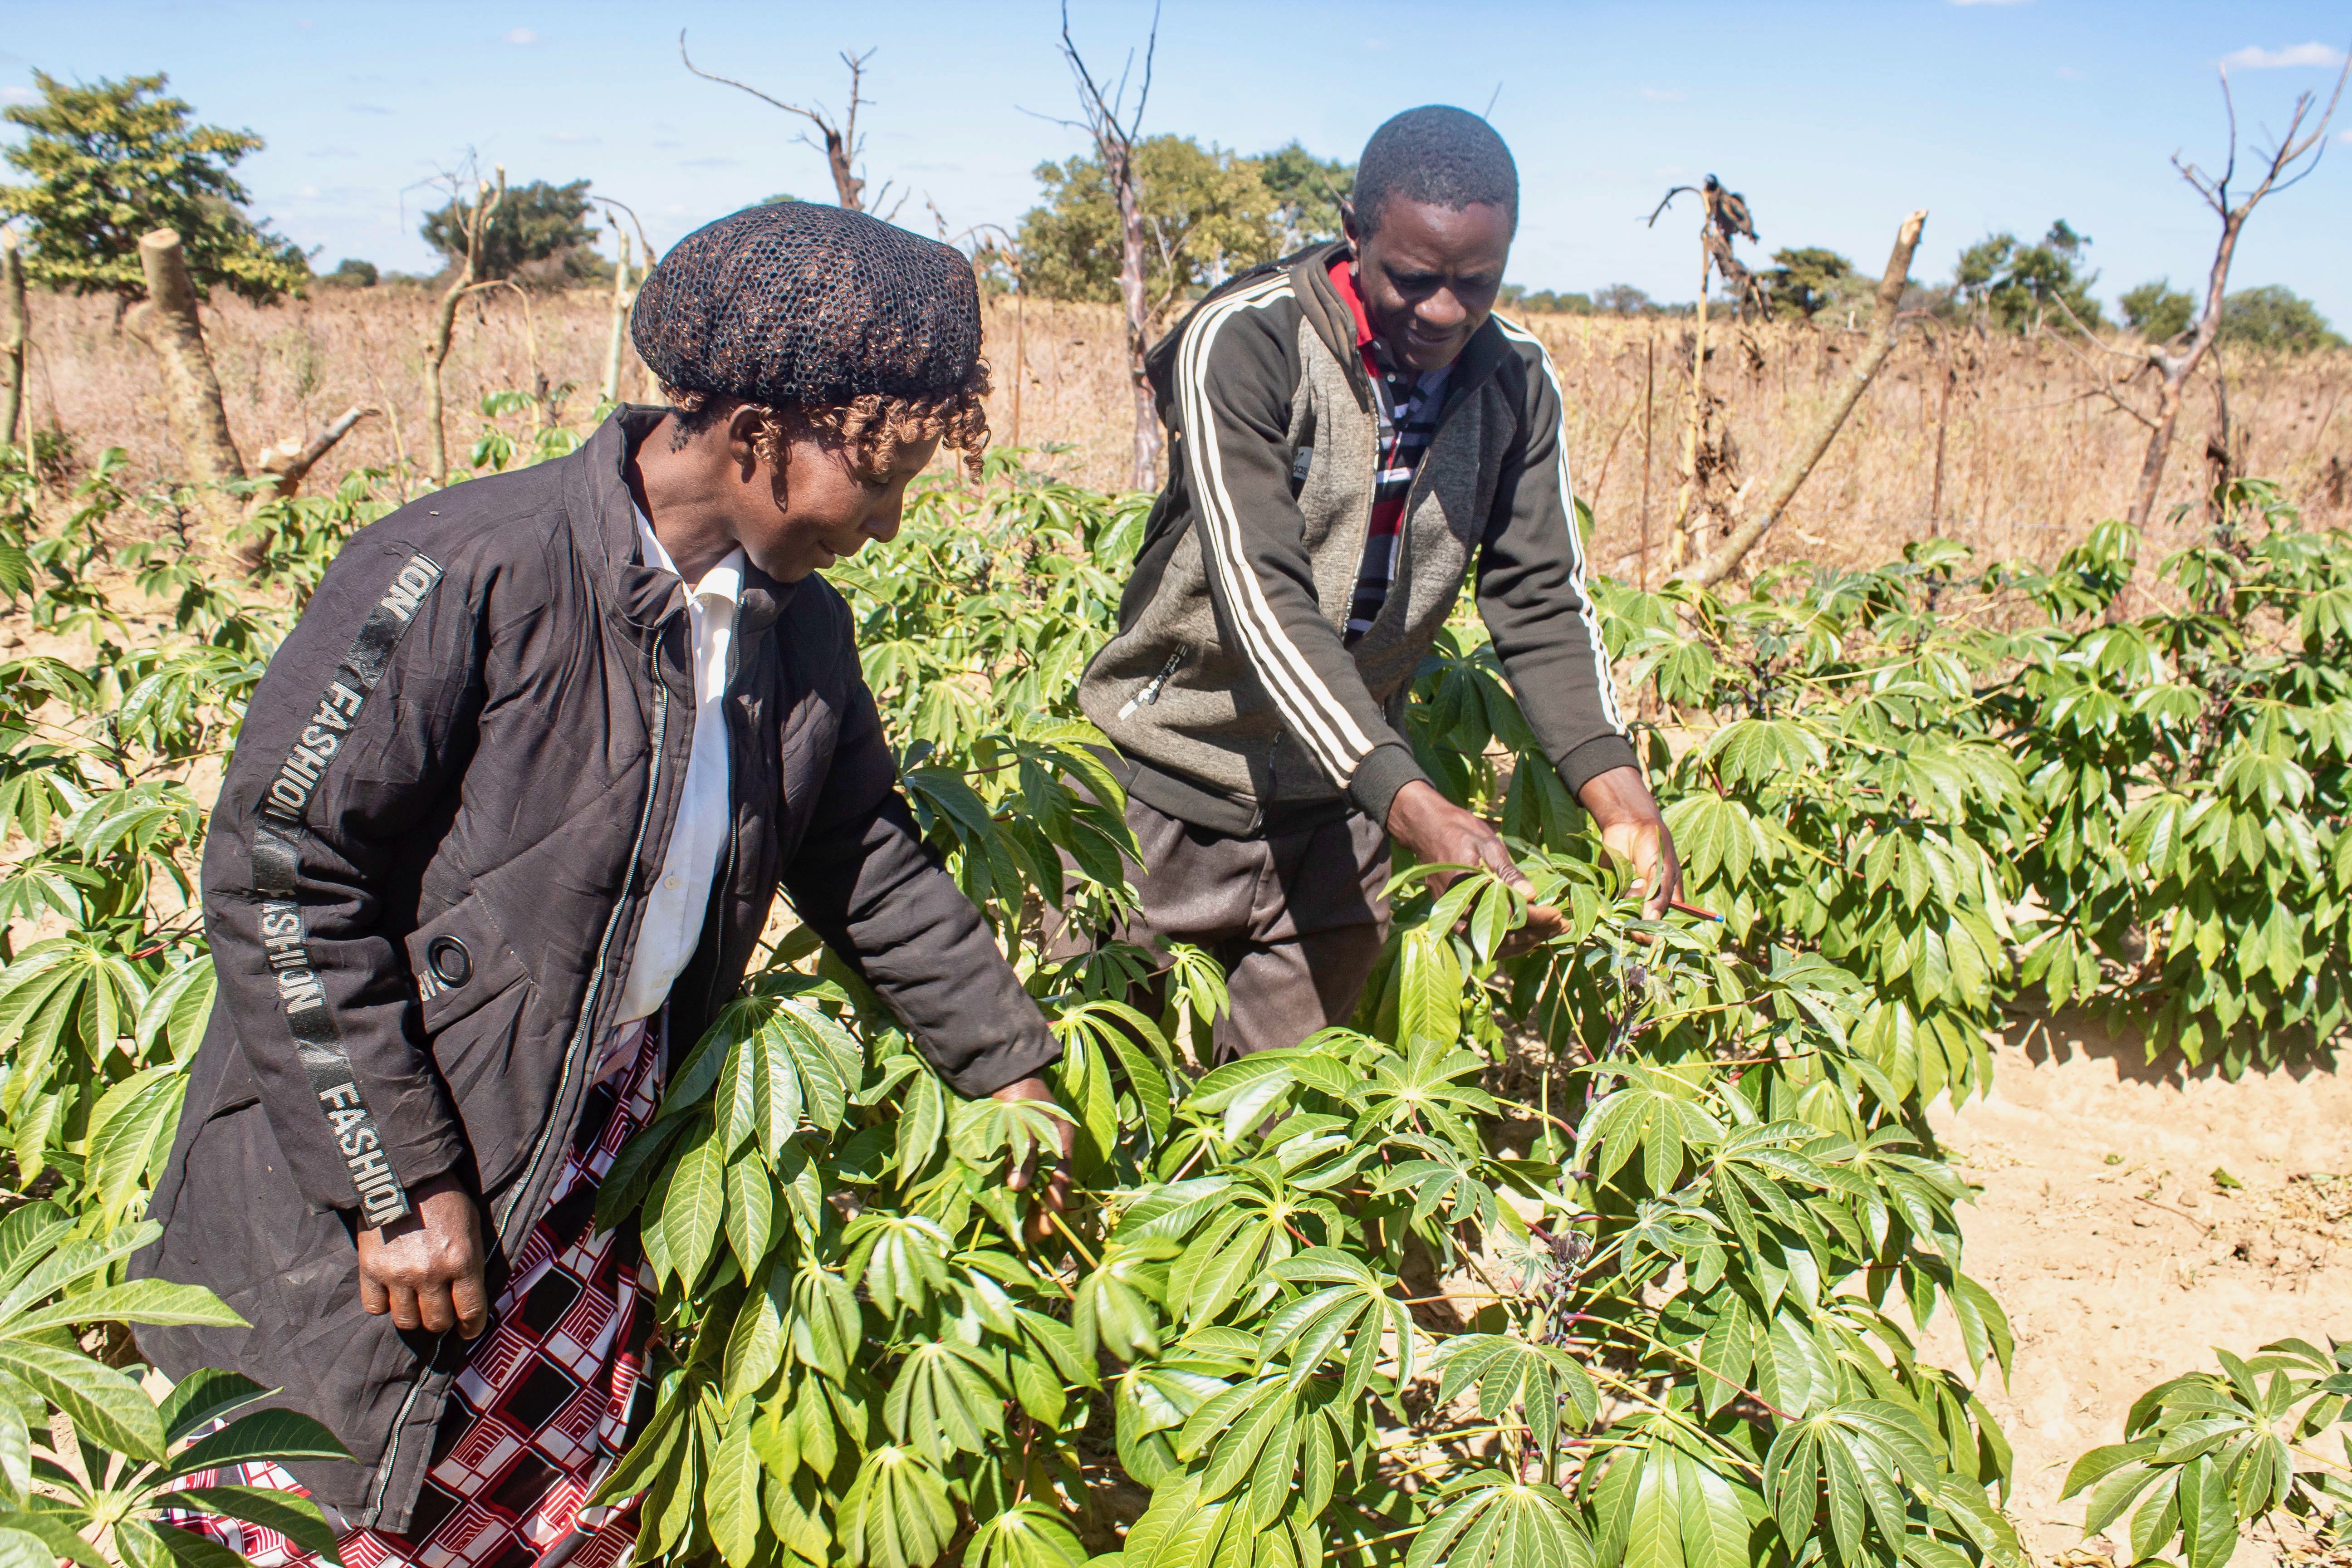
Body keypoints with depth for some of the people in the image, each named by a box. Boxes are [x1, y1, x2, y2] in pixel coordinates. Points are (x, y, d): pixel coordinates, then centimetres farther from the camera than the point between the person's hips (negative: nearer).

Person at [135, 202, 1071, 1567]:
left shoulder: (800, 629, 2)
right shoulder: (462, 579, -22)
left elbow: (873, 867, 14)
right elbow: (282, 876, -19)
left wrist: (1013, 1068, 15)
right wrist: (401, 1185, -18)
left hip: (599, 1186, 6)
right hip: (355, 1203, -6)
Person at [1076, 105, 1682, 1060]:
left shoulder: (1515, 381, -2)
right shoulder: (1244, 343, -19)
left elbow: (1541, 599, -3)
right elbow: (1262, 599, -28)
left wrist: (1614, 785, -22)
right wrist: (1410, 804, -39)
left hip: (1342, 799, 4)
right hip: (1181, 772, -4)